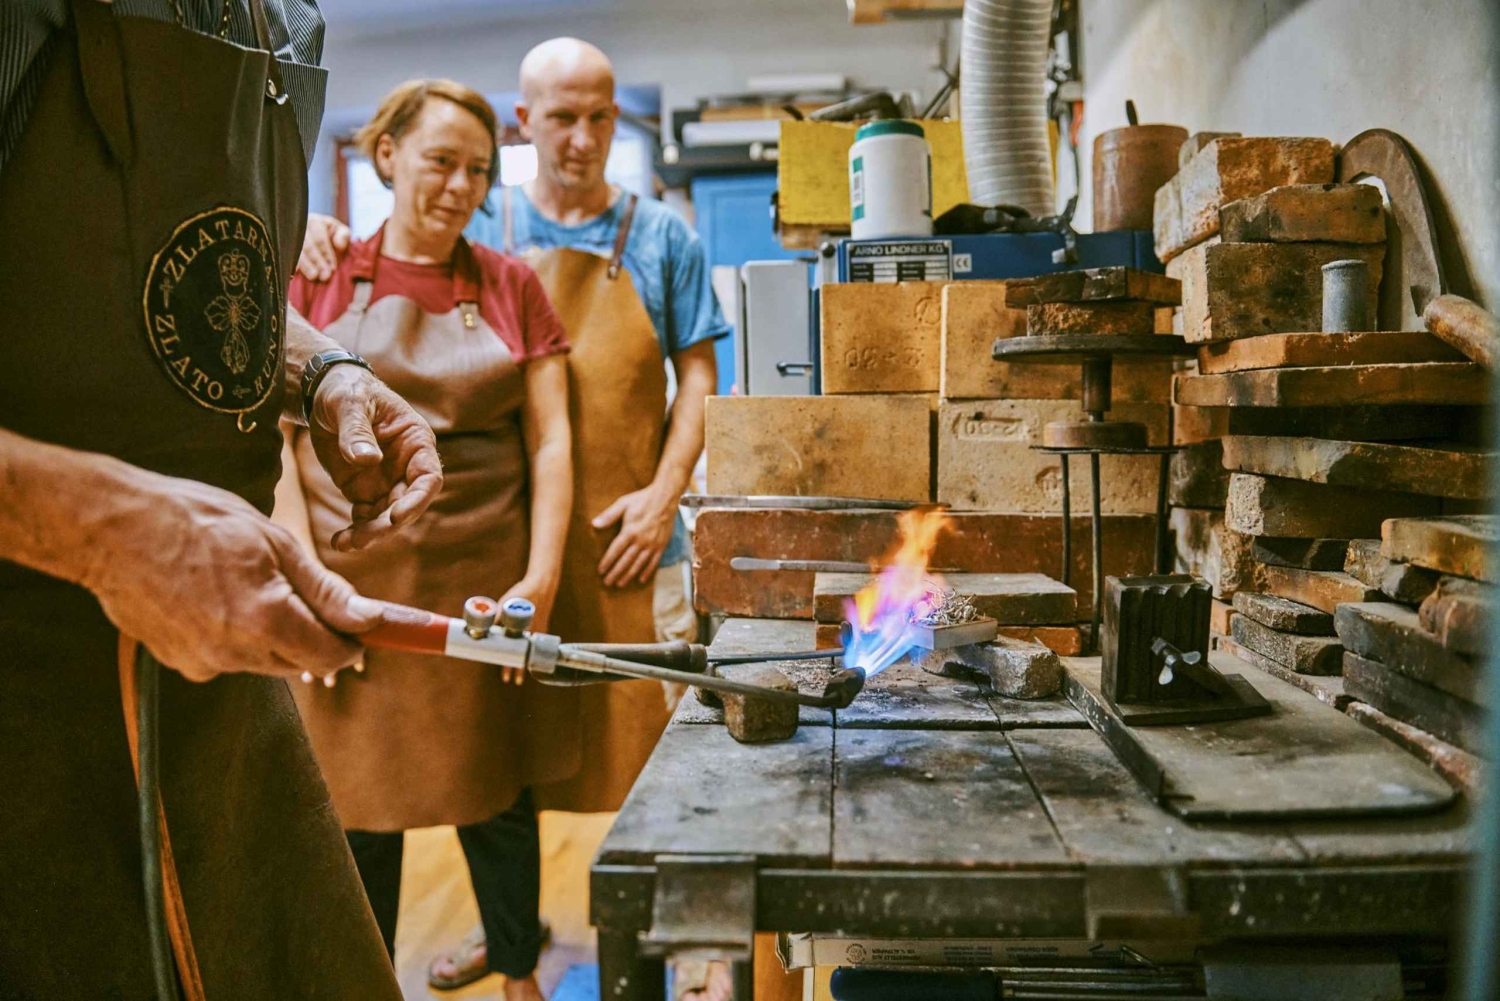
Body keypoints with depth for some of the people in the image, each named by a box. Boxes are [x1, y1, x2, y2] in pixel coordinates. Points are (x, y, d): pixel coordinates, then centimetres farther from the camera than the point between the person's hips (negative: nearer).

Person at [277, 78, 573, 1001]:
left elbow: (550, 439, 2)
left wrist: (541, 580, -8)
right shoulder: (320, 279, 4)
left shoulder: (510, 286, 6)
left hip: (484, 582, 1)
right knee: (361, 807, 9)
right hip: (354, 581, 0)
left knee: (498, 801, 10)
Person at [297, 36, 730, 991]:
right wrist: (323, 239, -8)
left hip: (626, 534, -2)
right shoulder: (482, 228, 9)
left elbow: (696, 376, 3)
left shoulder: (661, 235, 5)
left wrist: (664, 492, -9)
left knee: (645, 732, 4)